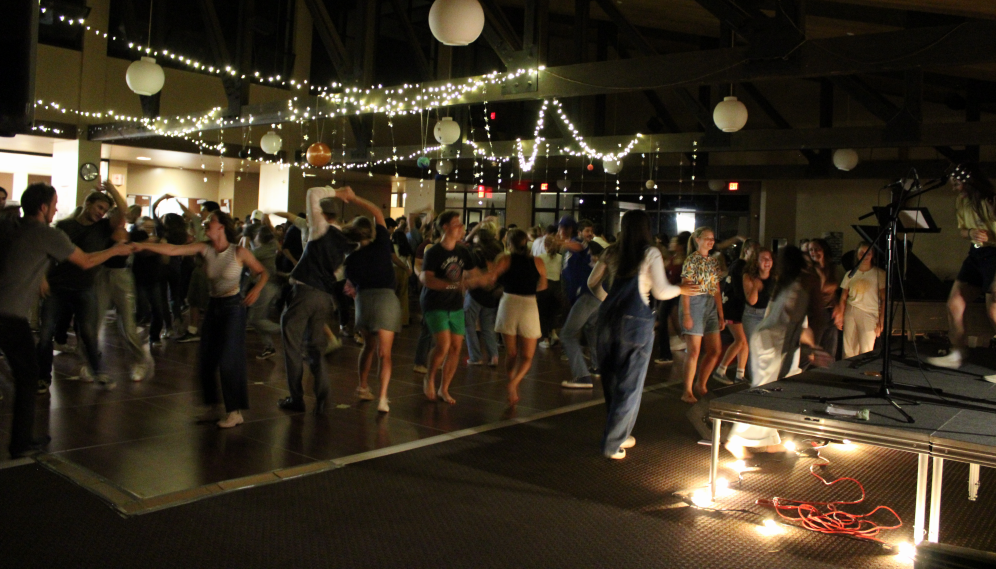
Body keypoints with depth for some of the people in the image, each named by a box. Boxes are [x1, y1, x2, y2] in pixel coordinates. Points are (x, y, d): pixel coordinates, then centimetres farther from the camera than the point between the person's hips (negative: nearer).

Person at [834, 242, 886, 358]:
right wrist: (840, 316, 4)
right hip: (850, 314, 3)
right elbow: (843, 298, 13)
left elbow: (884, 300, 1)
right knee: (848, 351, 1)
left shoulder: (879, 274, 4)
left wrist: (881, 322, -5)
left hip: (869, 314, -3)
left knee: (866, 353, -10)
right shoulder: (850, 274, 11)